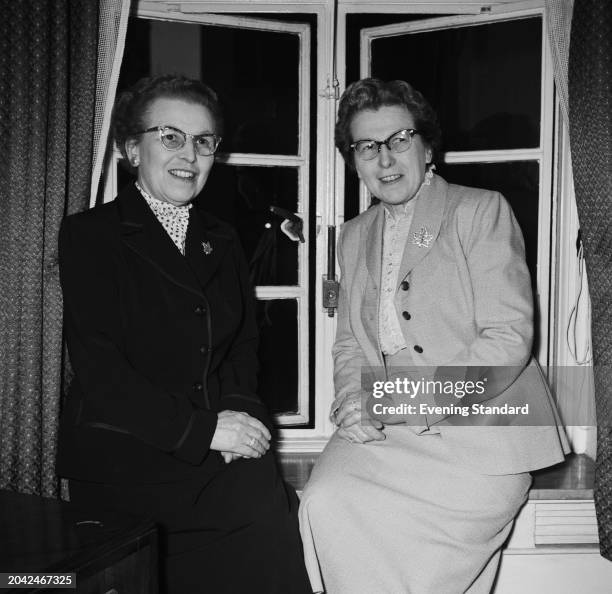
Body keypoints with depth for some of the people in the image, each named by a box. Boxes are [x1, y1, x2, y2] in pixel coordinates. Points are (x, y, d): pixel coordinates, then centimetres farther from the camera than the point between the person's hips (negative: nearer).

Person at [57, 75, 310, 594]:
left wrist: (238, 411, -5)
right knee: (269, 510, -27)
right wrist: (201, 428, -18)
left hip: (218, 442, 5)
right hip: (119, 448, -5)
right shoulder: (90, 235, 0)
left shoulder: (222, 241, 18)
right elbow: (98, 371, -10)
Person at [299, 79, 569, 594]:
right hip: (385, 433, 5)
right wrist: (355, 402, -5)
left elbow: (509, 338, -10)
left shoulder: (482, 211, 0)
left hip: (478, 429, -4)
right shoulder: (354, 237, 18)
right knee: (325, 505, -22)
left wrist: (399, 403, -16)